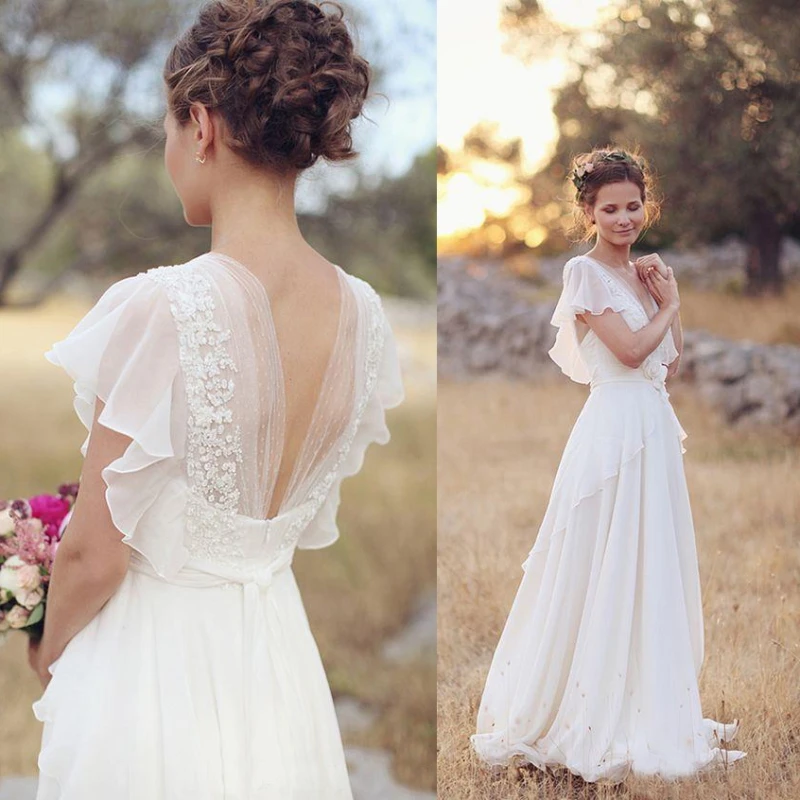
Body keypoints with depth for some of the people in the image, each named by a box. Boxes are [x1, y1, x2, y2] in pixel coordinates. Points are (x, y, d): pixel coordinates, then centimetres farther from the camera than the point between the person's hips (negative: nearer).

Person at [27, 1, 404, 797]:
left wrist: (47, 654, 2)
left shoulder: (160, 309, -25)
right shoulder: (361, 312, -6)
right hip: (278, 658, 6)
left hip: (153, 661, -5)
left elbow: (95, 554, -17)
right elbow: (313, 521, 7)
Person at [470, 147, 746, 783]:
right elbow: (630, 349, -16)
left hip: (656, 429, 8)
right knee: (602, 571, -2)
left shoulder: (643, 273, 15)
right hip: (614, 427, -8)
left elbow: (672, 360, 15)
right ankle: (592, 720, 9)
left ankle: (647, 709, 24)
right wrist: (667, 306, -1)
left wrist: (670, 299, 4)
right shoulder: (584, 273, -7)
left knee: (653, 570, 12)